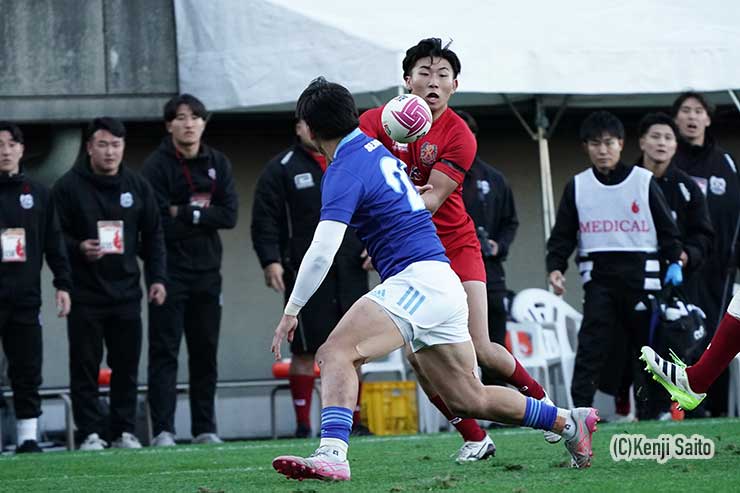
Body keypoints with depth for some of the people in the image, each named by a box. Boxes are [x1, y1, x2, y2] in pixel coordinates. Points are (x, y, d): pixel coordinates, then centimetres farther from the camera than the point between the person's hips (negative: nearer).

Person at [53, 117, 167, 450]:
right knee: (85, 365, -2)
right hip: (84, 294, -3)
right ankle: (90, 432, 2)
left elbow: (152, 236, 13)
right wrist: (78, 249, -19)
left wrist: (157, 278, 5)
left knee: (127, 364, 4)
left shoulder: (137, 186, 8)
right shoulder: (69, 186, -2)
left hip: (126, 291, 3)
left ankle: (124, 430, 11)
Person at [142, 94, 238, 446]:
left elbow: (230, 215, -2)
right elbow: (160, 225, -15)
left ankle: (205, 429, 13)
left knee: (205, 352, 8)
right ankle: (162, 430, -9)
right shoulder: (156, 166, -6)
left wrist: (184, 214, -10)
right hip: (169, 272, -5)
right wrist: (203, 218, -8)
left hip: (207, 271, 5)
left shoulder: (218, 164, 9)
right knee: (164, 351, -7)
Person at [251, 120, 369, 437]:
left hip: (350, 275, 4)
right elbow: (264, 220, -4)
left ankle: (353, 421, 12)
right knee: (304, 351, -4)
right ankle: (303, 424, 1)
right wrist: (270, 261, -15)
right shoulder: (281, 169, 1)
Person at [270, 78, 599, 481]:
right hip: (443, 285, 9)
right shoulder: (374, 146, 14)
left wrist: (291, 312, -14)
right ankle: (571, 421, 29)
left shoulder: (345, 170, -11)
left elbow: (322, 253, -18)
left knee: (337, 352, -23)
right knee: (470, 399, 18)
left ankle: (331, 454, -41)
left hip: (417, 279, -9)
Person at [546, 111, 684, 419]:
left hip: (641, 274, 0)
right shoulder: (578, 186, 8)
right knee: (591, 347, -11)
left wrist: (674, 261, -4)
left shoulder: (644, 182, 4)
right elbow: (563, 235, 10)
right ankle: (580, 410, -16)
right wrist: (555, 267, -5)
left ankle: (648, 412, 15)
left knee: (647, 344, 5)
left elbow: (666, 227, 7)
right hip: (599, 276, 0)